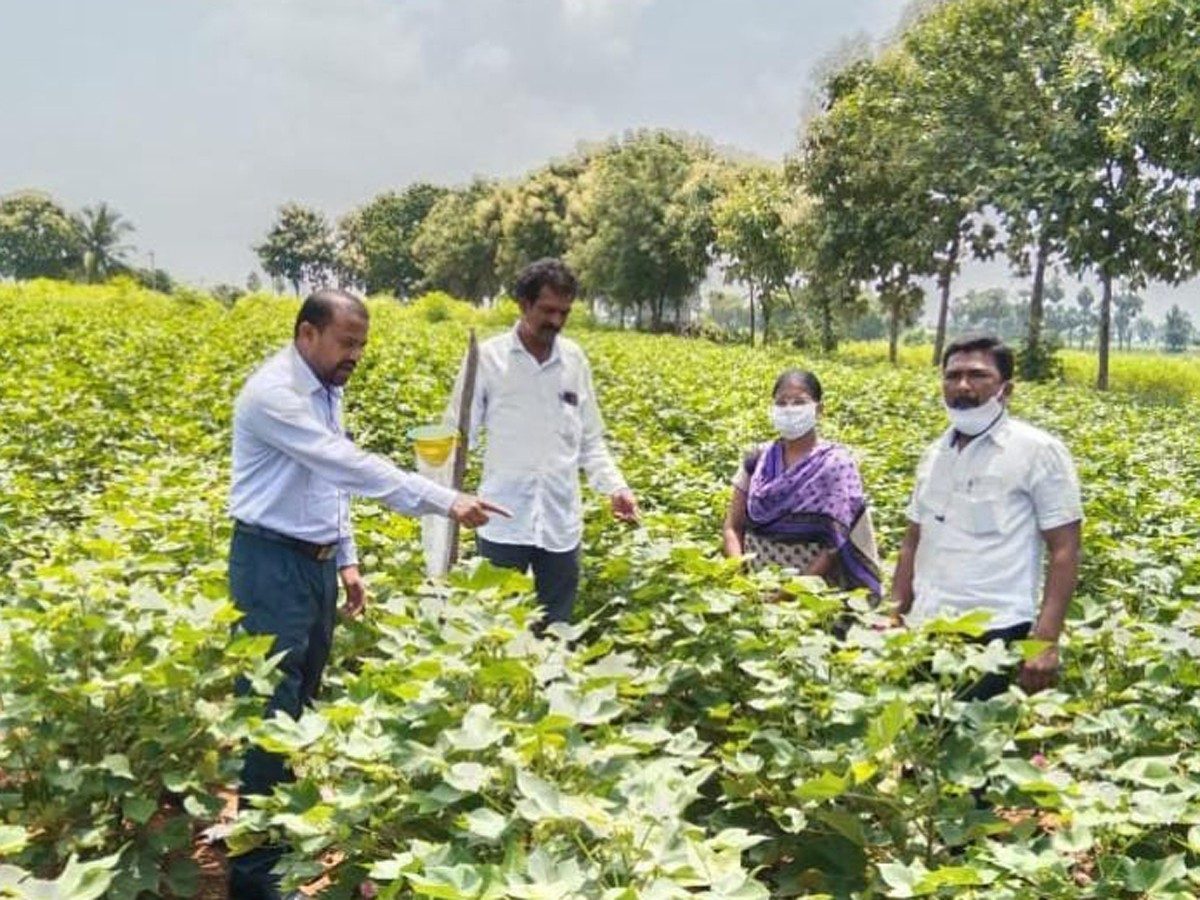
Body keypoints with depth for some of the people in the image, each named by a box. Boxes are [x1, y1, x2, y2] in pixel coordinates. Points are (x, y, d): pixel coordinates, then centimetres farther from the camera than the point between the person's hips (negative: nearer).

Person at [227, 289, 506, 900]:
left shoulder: (326, 392, 10)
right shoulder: (273, 393, -20)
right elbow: (352, 467, -28)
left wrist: (346, 560, 15)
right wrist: (446, 502, -29)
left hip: (317, 562, 9)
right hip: (272, 564, -9)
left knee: (302, 705, 15)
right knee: (271, 710, -4)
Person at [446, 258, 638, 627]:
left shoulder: (574, 360, 6)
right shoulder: (488, 357, -3)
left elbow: (590, 441, 13)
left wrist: (616, 487, -2)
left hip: (561, 523, 3)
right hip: (503, 523, -3)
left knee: (556, 627, 10)